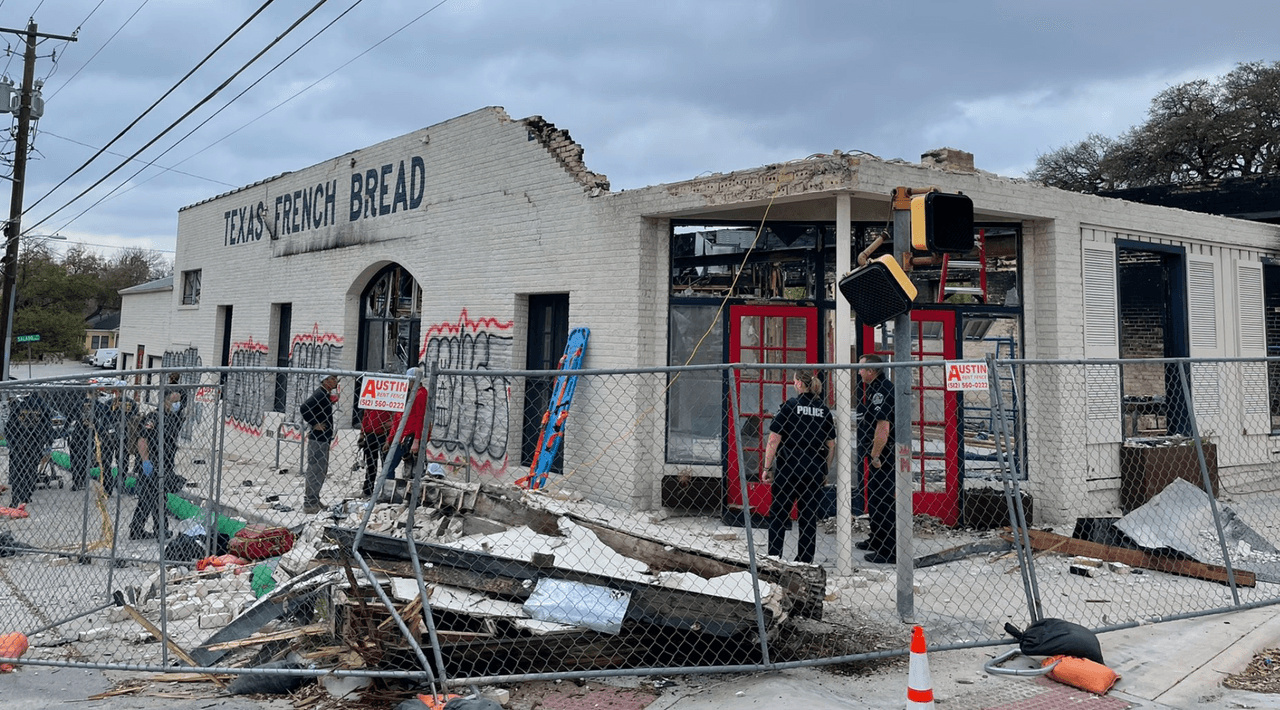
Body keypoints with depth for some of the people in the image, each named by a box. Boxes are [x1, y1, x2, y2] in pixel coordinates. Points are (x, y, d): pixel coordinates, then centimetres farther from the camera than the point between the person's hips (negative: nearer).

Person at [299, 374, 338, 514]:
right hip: (317, 438, -11)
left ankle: (314, 500, 28)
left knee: (322, 470, 18)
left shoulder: (327, 394, 14)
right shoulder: (319, 394, -16)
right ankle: (309, 504, -1)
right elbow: (303, 409, -26)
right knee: (315, 470, -6)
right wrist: (315, 424, -20)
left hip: (323, 439, 11)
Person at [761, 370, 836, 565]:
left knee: (778, 514, 6)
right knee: (809, 517, 10)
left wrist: (767, 468, -3)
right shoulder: (823, 410, 6)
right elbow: (831, 446, 9)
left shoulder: (790, 405, -7)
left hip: (789, 469, -4)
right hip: (815, 471, 4)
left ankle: (773, 558, 4)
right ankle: (805, 561, 14)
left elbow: (773, 440, -10)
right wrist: (824, 471, 19)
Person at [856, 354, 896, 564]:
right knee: (874, 498, 22)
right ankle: (876, 540, 37)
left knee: (882, 501, -7)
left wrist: (875, 456, -22)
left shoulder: (881, 390, -21)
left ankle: (888, 552, -1)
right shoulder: (873, 387, 13)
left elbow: (883, 427, -28)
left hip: (881, 456, -11)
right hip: (874, 454, 11)